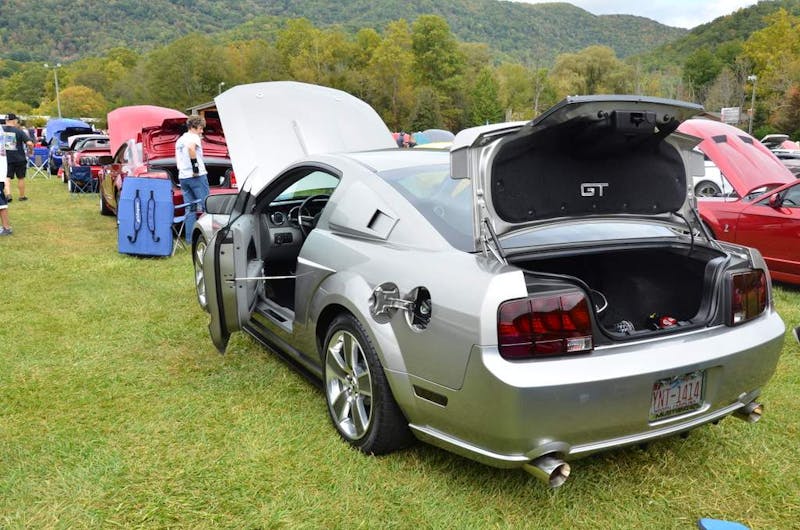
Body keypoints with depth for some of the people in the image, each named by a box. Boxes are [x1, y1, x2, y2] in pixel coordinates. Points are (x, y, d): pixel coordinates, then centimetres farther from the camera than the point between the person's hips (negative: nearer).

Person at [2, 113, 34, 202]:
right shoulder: (19, 131, -11)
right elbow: (29, 143, -18)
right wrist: (31, 151, 1)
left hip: (6, 158, 2)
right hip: (19, 158, -2)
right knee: (21, 178, 12)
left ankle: (8, 194, -14)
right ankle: (22, 196, 22)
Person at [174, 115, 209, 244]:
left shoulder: (179, 140, 22)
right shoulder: (194, 137, -5)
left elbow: (177, 160, 26)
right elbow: (191, 147, -28)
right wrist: (195, 165, -23)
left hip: (183, 177, 8)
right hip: (197, 176, -8)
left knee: (190, 209, 9)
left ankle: (190, 238, 8)